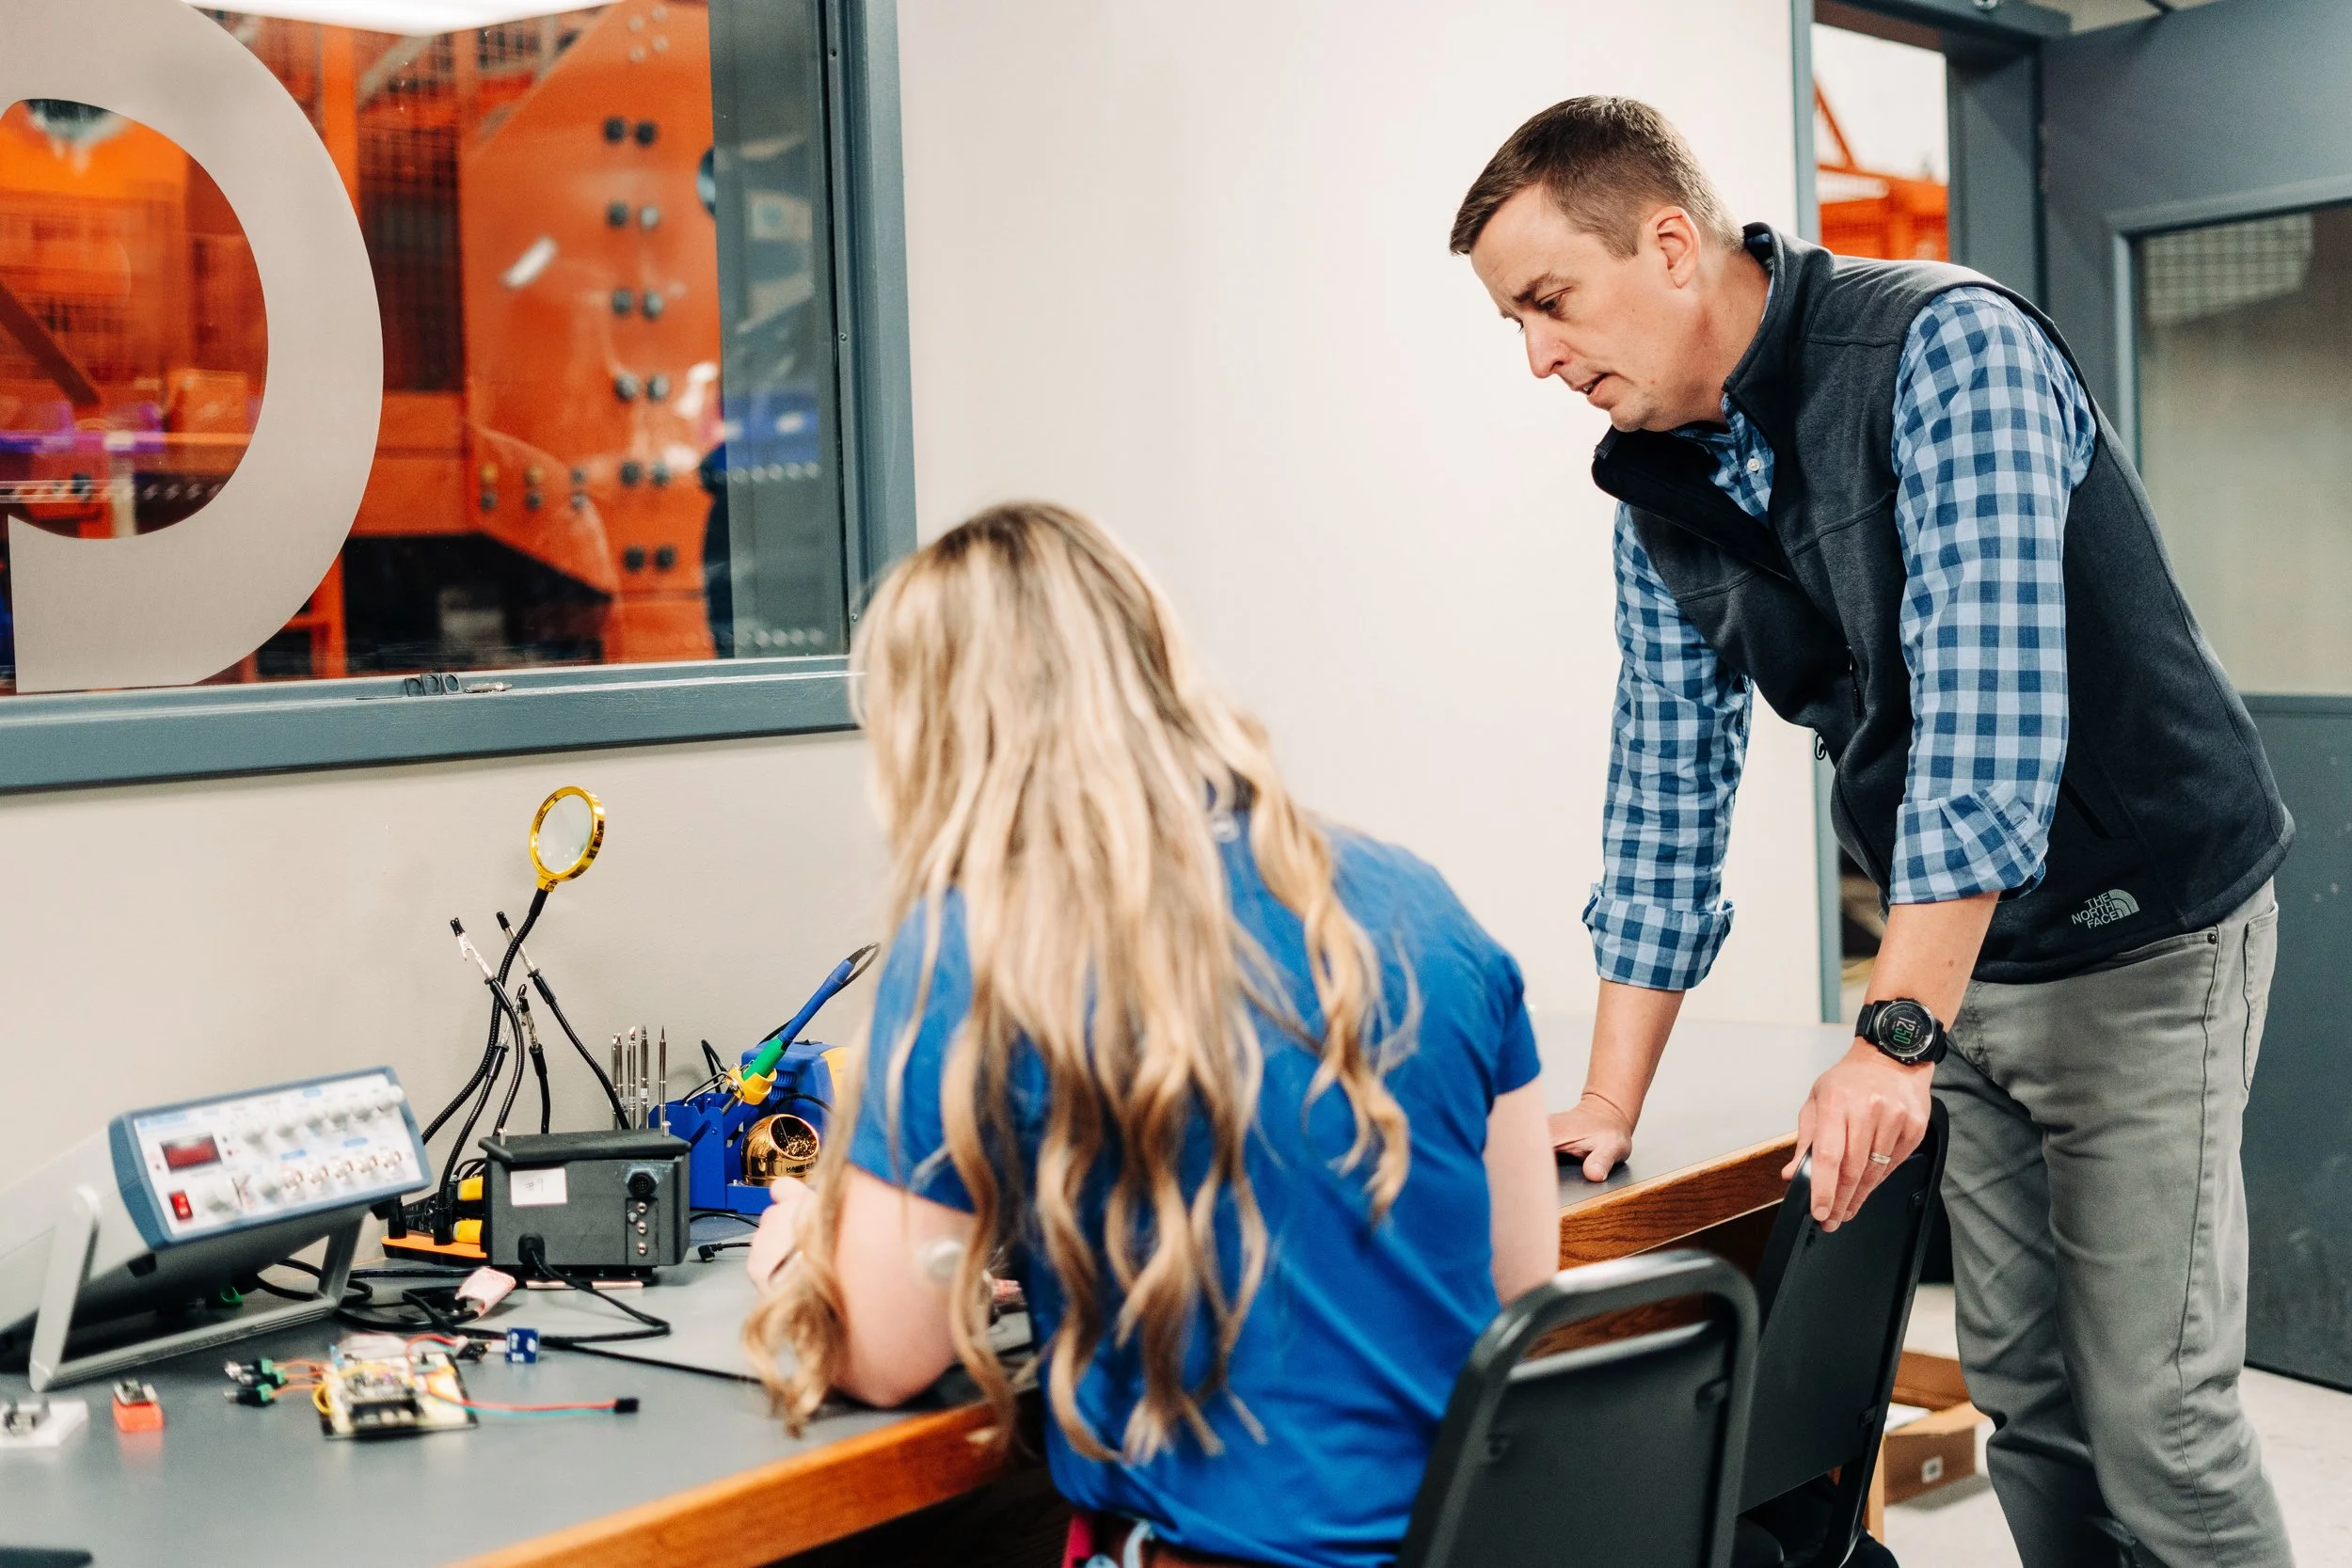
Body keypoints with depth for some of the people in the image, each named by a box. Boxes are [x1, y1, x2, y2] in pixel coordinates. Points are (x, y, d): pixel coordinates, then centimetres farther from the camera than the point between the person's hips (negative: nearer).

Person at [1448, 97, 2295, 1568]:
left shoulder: (1945, 346, -20)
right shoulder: (1660, 484, 2)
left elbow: (1991, 717, -29)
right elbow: (1668, 787, 6)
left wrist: (1895, 1036, -32)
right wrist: (1610, 1107, 3)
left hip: (2143, 933, -7)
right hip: (1960, 956, 7)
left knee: (2151, 1415, -6)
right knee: (2020, 1389, 11)